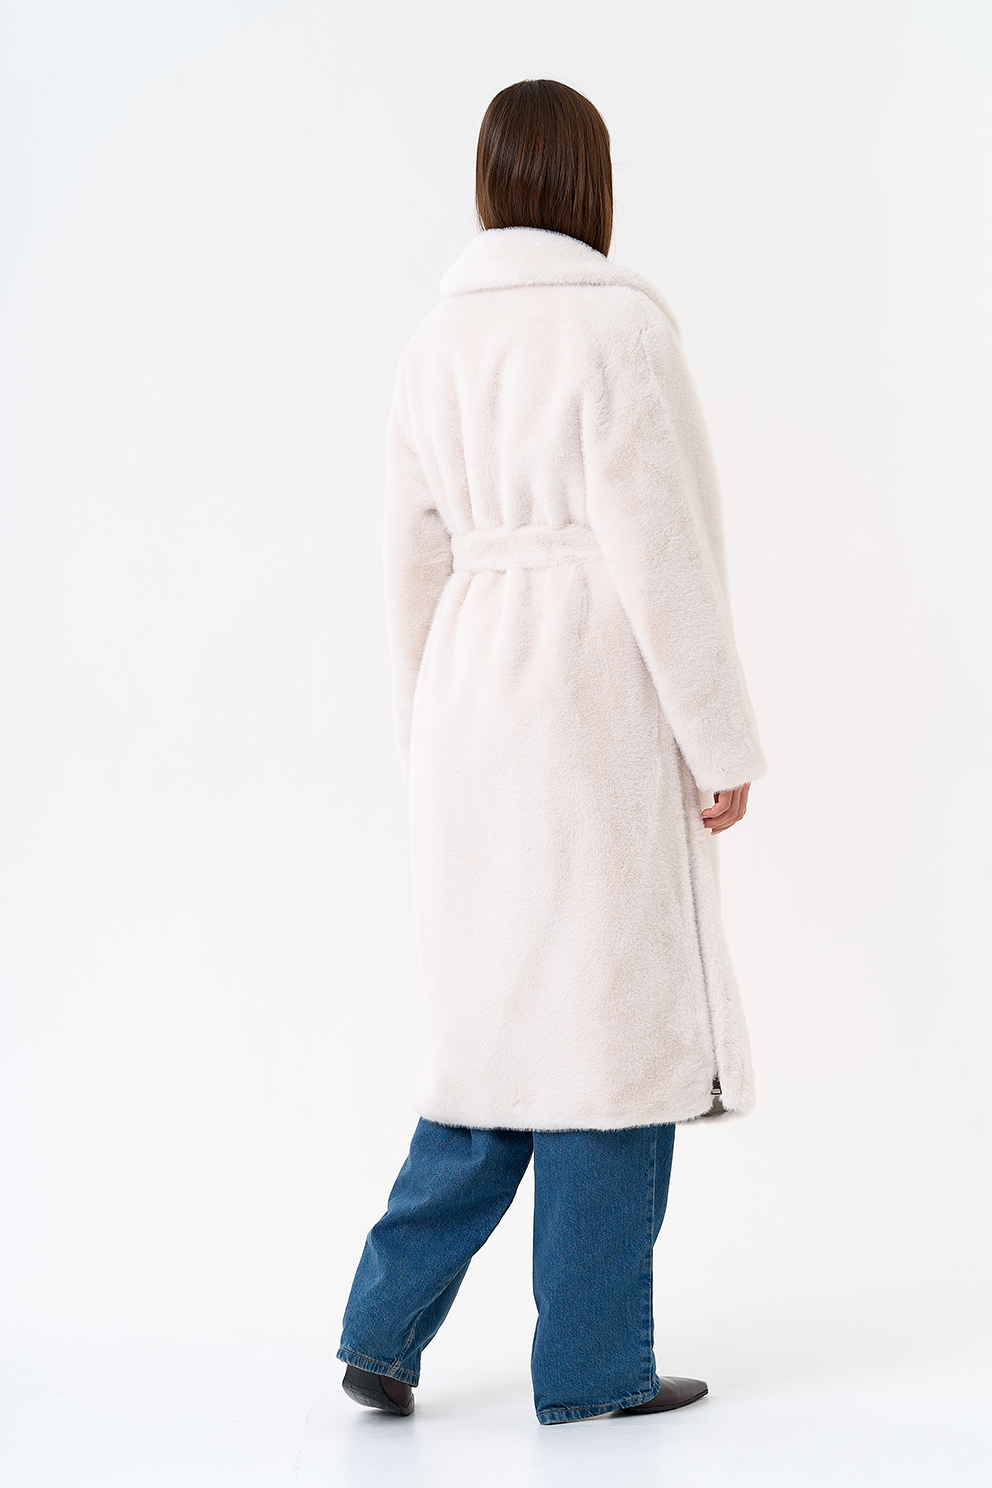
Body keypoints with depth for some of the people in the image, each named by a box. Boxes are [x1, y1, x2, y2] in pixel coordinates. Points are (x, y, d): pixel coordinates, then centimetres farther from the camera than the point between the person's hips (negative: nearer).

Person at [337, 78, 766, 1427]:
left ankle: (387, 1325, 15)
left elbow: (417, 555, 12)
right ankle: (591, 1363, 14)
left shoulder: (439, 338, 9)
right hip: (600, 708, -7)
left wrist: (434, 738, 20)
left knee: (506, 1017, 16)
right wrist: (719, 743, -8)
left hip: (478, 706, 7)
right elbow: (658, 547, -15)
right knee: (610, 1020, 4)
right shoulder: (617, 325, -11)